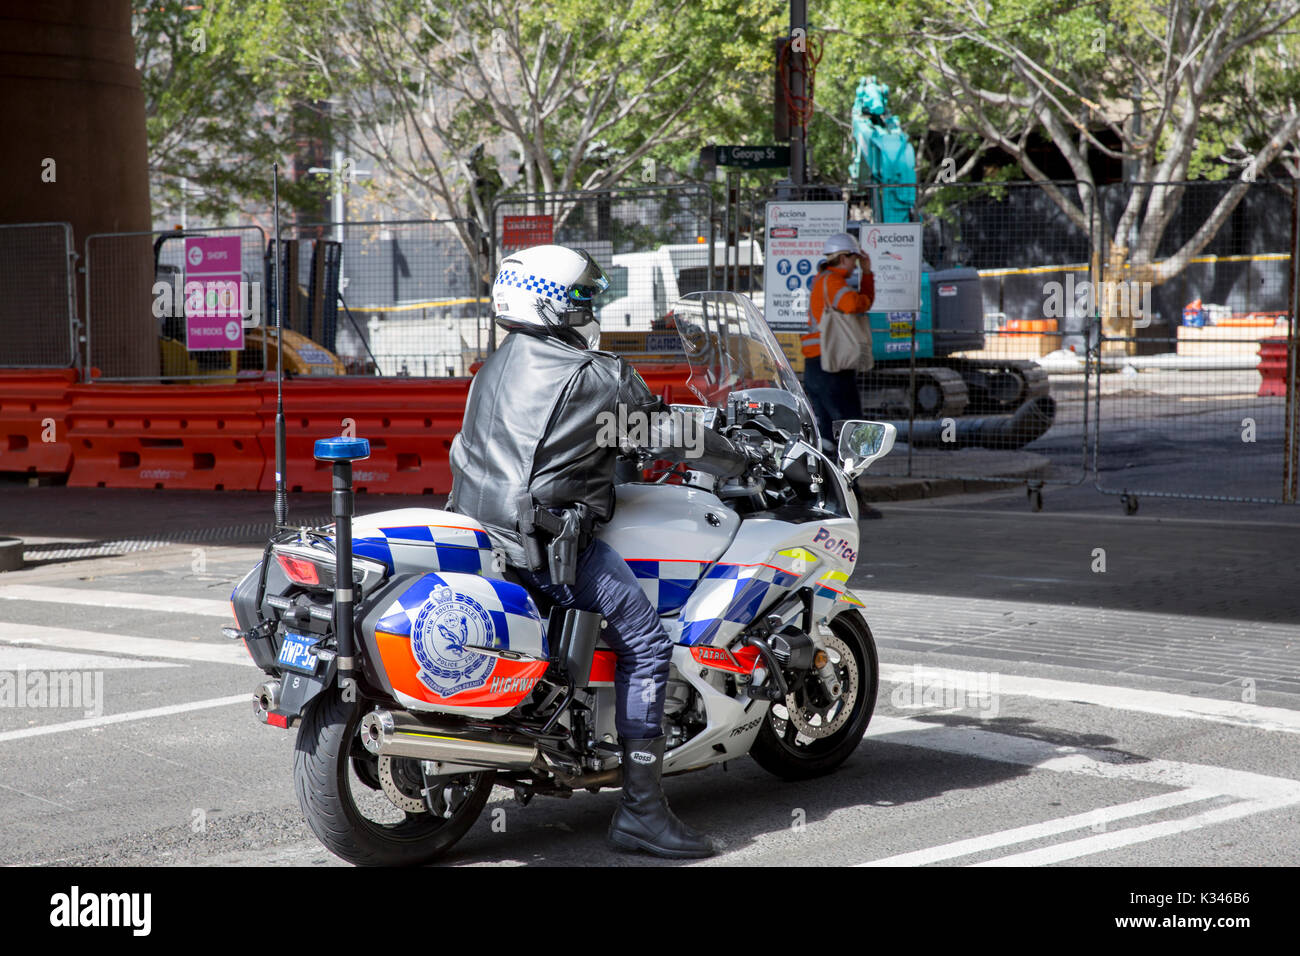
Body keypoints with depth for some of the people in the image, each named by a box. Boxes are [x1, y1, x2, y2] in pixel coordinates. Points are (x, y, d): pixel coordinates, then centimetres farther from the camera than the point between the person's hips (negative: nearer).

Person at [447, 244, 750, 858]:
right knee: (646, 644, -6)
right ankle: (640, 809, -11)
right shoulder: (595, 375, -8)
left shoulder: (499, 365, 16)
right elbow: (665, 437, -1)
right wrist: (738, 462, 14)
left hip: (477, 513, 9)